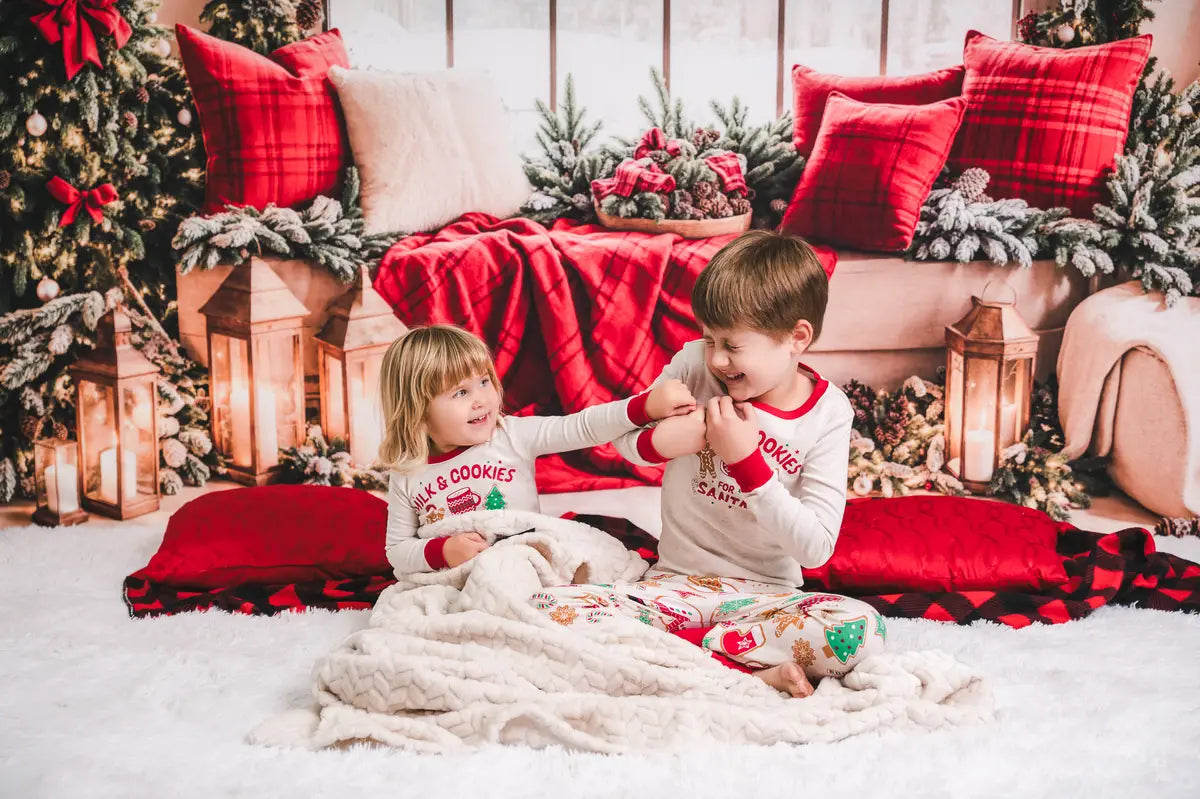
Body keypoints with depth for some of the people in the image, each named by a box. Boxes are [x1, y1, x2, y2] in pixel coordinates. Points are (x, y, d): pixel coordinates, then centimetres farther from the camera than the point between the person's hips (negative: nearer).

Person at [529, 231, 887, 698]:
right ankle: (750, 672, -24)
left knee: (862, 629, -32)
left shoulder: (829, 413, -7)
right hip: (675, 584, 2)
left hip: (765, 594, -2)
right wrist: (666, 439, -15)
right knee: (547, 611, -24)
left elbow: (815, 548, -13)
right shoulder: (693, 365, -3)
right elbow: (624, 439, 9)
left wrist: (745, 458, -22)